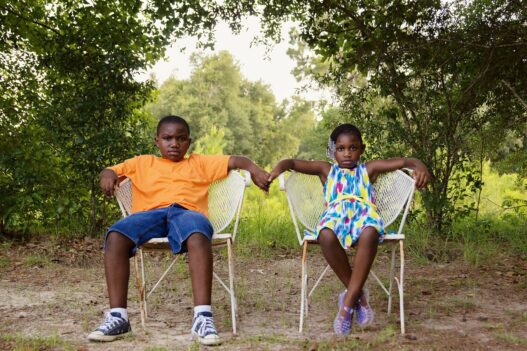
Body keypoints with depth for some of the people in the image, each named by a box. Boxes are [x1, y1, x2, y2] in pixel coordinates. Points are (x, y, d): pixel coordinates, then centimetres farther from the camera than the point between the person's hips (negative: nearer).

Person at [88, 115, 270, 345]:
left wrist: (254, 170, -3)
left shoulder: (199, 163, 28)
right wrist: (108, 175, -2)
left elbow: (234, 161, 18)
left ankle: (202, 317, -44)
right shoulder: (142, 163, 31)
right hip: (150, 214, 2)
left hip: (187, 212, -1)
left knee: (198, 236, -40)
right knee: (115, 235, -31)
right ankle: (117, 317, -28)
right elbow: (113, 170, 24)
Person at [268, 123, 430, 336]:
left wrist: (419, 166, -7)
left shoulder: (368, 169, 25)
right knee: (326, 236, -38)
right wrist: (279, 167, -8)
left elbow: (403, 161, 16)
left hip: (363, 213, 0)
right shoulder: (326, 170, 26)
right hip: (336, 214, 1)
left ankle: (348, 302, -29)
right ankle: (358, 294, -20)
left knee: (369, 234, -39)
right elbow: (293, 163, 16)